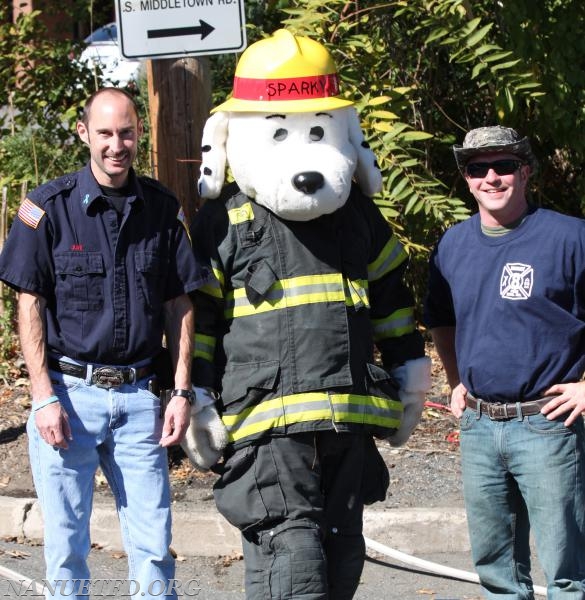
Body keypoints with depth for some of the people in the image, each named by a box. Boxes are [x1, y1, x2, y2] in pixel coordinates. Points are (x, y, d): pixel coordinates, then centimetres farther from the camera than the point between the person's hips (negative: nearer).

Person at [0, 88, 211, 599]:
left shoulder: (163, 208, 6)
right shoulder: (49, 207, -3)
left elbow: (179, 306, 10)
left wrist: (182, 391, 3)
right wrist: (44, 397, -9)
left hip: (138, 397, 2)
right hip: (69, 391, -2)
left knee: (155, 544, 2)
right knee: (67, 542, 4)